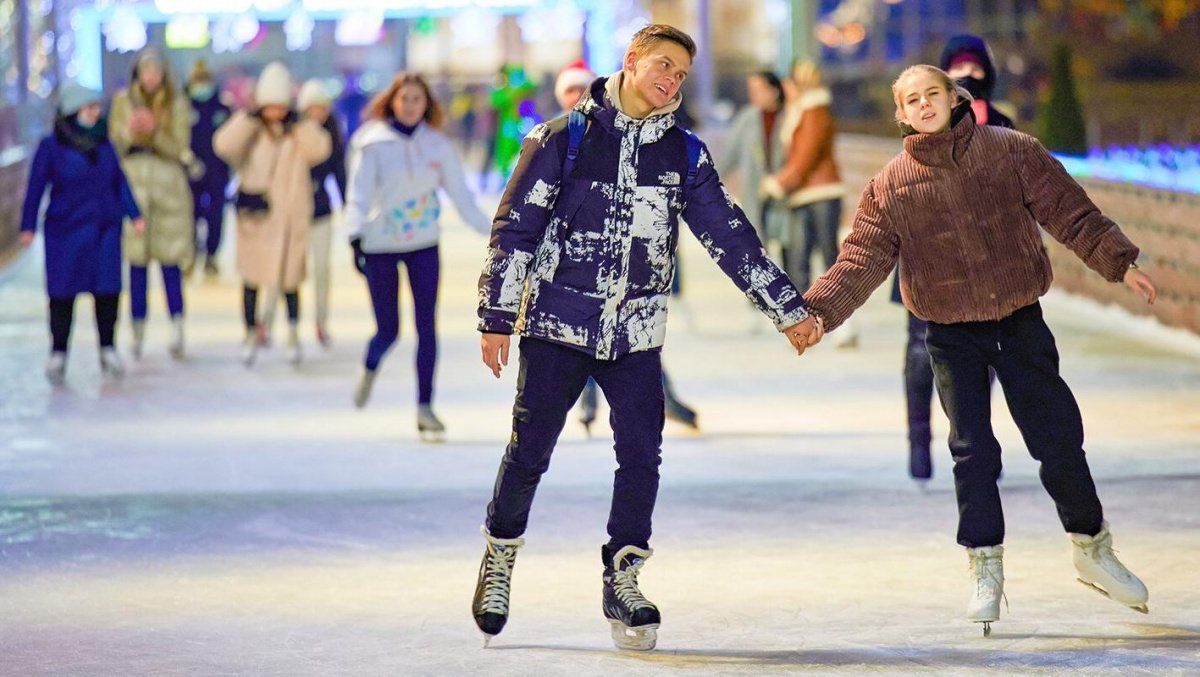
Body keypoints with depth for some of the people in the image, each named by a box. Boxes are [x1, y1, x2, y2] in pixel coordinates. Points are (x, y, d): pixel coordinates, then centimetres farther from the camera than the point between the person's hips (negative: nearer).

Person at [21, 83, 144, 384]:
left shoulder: (104, 144, 9)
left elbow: (120, 181, 15)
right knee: (63, 292, 0)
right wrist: (28, 226, -3)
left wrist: (134, 215, 9)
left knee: (108, 290, 2)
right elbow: (36, 187, -1)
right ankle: (58, 354, 9)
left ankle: (108, 350, 15)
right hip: (65, 230, -3)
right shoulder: (51, 146, -3)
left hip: (105, 229, 3)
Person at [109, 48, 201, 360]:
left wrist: (155, 133, -15)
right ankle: (138, 331, 6)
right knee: (137, 261, 1)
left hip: (168, 183, -1)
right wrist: (129, 133, -13)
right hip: (133, 184, 1)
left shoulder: (177, 105, 7)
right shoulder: (123, 101, 10)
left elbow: (179, 149, 1)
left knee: (170, 260, -6)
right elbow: (113, 143, 7)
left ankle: (177, 327, -10)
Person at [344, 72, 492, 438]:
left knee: (427, 327, -6)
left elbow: (461, 194, 6)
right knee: (388, 330, 2)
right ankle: (370, 369, 38)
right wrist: (355, 235, -25)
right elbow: (359, 192, -12)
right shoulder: (373, 144, -7)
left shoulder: (438, 145, 2)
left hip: (424, 245, 2)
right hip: (380, 246, -2)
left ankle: (425, 408, 1)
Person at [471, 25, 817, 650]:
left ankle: (622, 581, 6)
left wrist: (788, 309, 5)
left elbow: (730, 236, 9)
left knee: (641, 455, -6)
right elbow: (514, 229, -1)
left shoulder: (684, 154, 6)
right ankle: (499, 559, 25)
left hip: (636, 334, 3)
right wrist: (496, 318, -4)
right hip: (557, 324, -3)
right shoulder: (563, 140, -3)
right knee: (528, 454, 2)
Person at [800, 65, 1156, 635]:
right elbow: (862, 260, -4)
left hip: (1020, 320, 0)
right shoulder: (891, 186, -1)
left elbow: (1070, 213, -2)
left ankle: (1092, 549, 22)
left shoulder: (1010, 151, -2)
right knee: (972, 448, -2)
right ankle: (985, 567, 11)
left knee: (1058, 438, 3)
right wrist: (816, 311, -18)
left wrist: (1120, 263, -12)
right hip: (952, 335, 0)